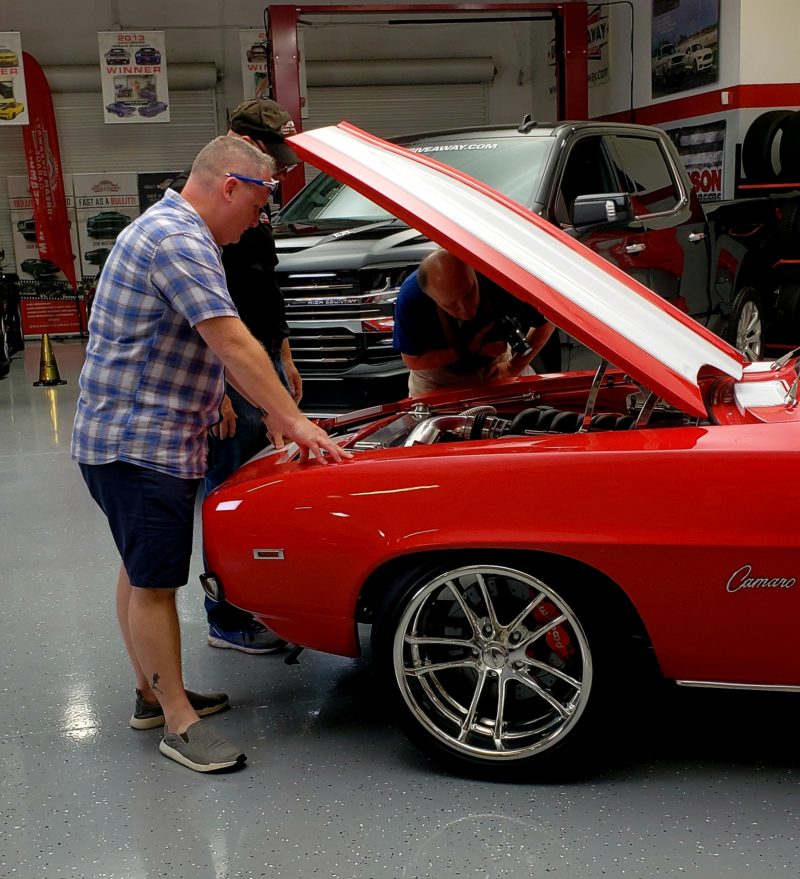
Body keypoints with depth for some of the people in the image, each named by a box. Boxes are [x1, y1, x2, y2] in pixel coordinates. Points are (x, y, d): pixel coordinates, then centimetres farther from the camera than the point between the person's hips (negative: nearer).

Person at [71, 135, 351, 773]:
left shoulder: (166, 230, 17)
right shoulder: (178, 241, -19)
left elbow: (213, 345, 21)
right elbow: (232, 343, -24)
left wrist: (273, 412, 21)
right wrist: (293, 420, -21)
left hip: (125, 435, 11)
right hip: (141, 442, -11)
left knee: (141, 570, 18)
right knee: (154, 581, -3)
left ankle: (154, 694, 31)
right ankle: (178, 722, 6)